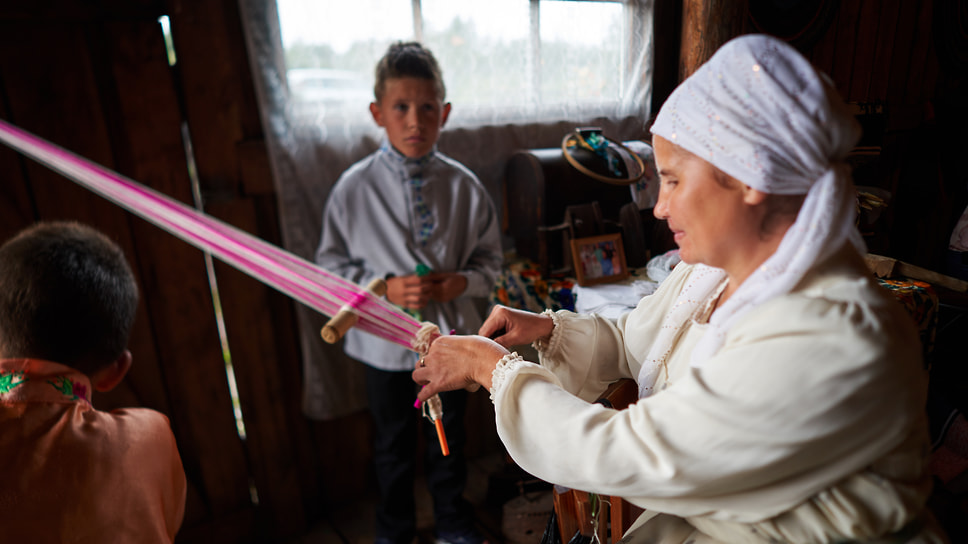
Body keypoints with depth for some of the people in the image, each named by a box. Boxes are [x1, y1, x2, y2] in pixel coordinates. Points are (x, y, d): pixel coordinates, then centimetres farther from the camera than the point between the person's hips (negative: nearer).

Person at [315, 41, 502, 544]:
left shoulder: (464, 186, -8)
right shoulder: (354, 187, -12)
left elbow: (490, 258, 1)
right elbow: (331, 265, -5)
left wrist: (462, 281, -19)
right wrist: (385, 289, -21)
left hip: (451, 335, 1)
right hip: (387, 340, -1)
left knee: (449, 437, 22)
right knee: (392, 445, 19)